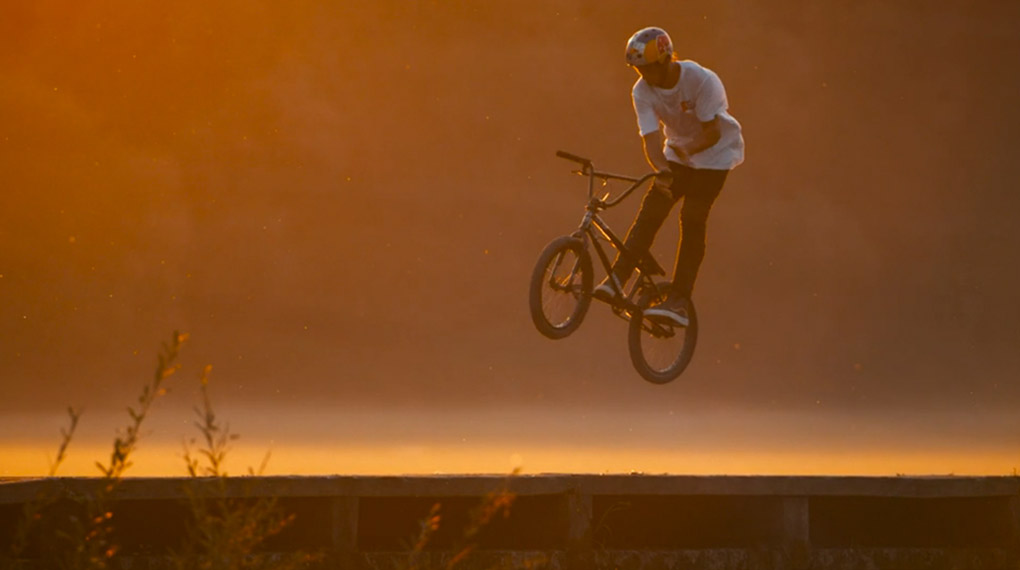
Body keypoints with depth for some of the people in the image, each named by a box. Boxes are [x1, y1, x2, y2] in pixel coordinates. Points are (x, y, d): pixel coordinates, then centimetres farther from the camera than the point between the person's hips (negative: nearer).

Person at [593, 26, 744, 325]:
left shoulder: (701, 80, -28)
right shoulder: (642, 92, -15)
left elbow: (713, 132, -22)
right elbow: (651, 138, -21)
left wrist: (686, 151, -11)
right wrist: (662, 170, -37)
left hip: (714, 153, -4)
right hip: (679, 152, 4)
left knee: (692, 219, -15)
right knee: (651, 208, -13)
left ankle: (678, 301, -15)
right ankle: (616, 280, -17)